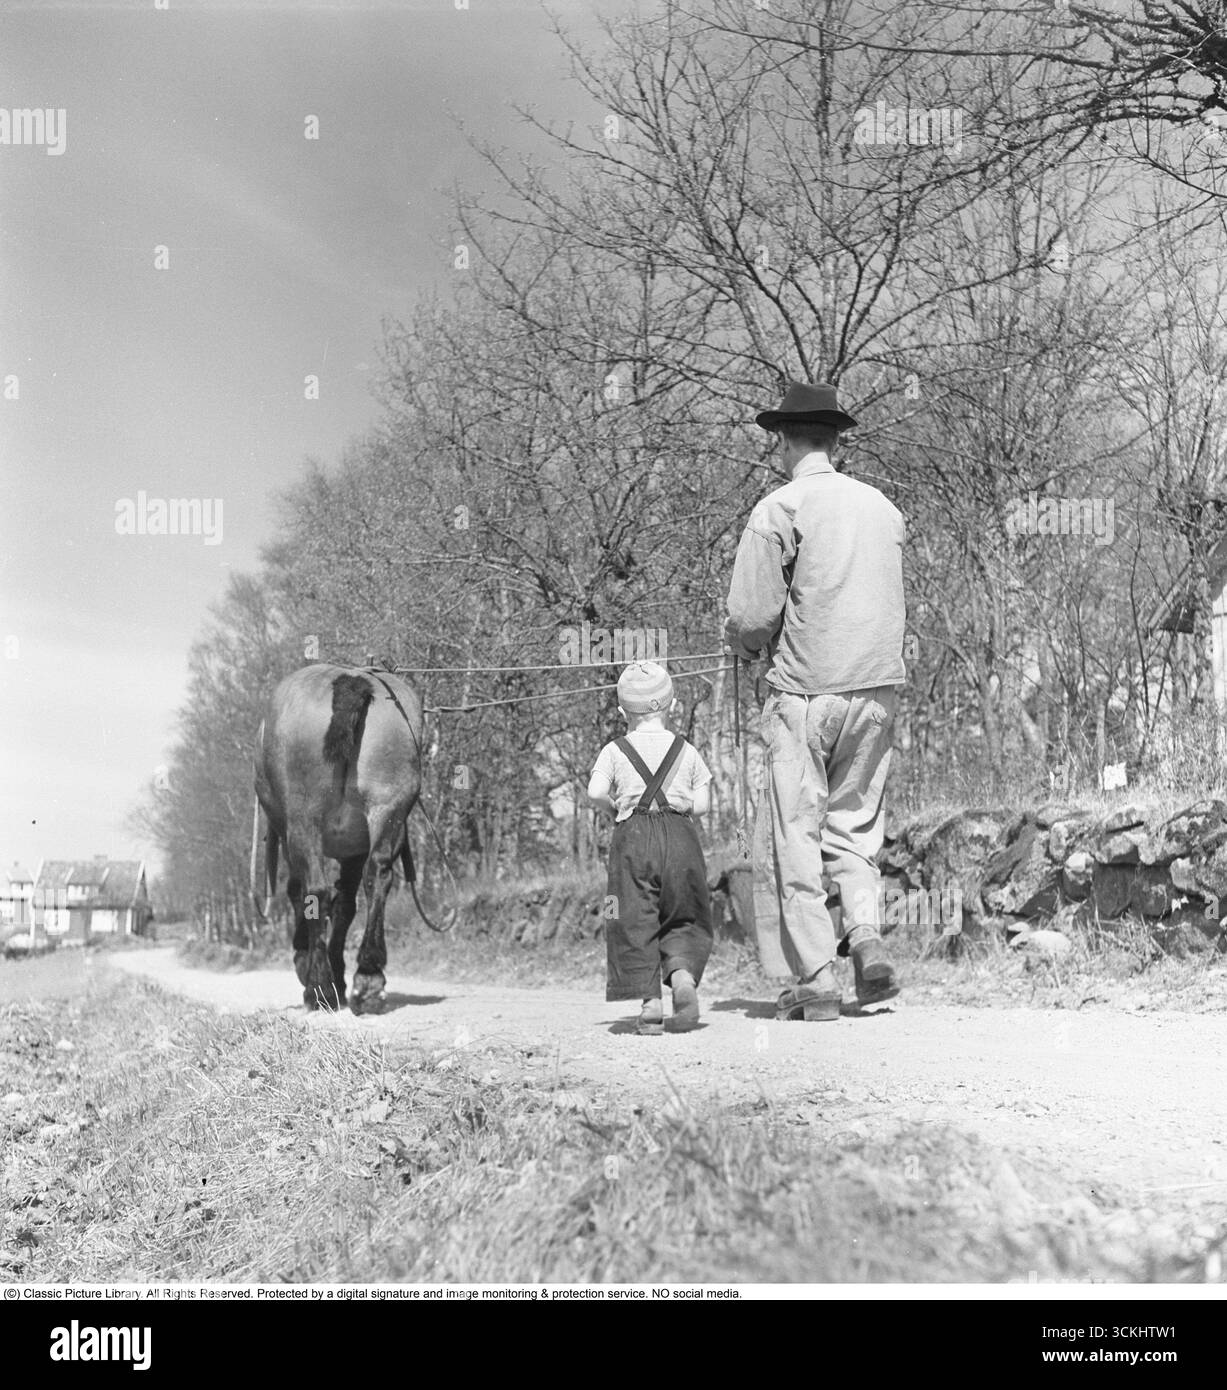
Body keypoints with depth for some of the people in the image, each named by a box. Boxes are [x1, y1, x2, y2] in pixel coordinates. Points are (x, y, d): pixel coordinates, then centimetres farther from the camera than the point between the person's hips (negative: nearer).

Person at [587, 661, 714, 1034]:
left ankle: (649, 1000, -5)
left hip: (633, 836, -1)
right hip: (680, 835, 1)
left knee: (636, 922, 3)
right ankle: (683, 972, -15)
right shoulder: (686, 750, 12)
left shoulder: (615, 751, 7)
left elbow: (595, 792, -6)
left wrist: (618, 806, 12)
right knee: (683, 918, 12)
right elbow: (702, 802, 7)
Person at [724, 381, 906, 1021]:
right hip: (878, 686, 6)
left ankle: (815, 981, 3)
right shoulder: (882, 506, 12)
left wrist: (744, 642, 12)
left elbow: (752, 617, -12)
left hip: (806, 691, -5)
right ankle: (867, 935, -1)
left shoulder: (780, 509, -7)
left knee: (793, 837, 3)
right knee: (854, 826, 17)